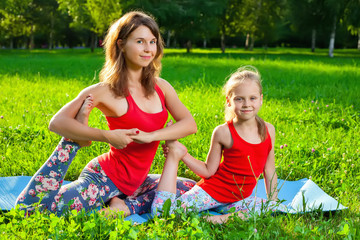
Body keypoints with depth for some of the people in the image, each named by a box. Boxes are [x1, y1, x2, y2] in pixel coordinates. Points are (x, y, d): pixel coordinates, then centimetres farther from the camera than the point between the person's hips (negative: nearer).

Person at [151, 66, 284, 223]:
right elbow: (208, 171, -1)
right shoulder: (223, 132, -9)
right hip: (212, 190, -3)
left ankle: (223, 219, -23)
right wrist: (181, 154, -12)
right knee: (161, 212, -22)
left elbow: (270, 172, 8)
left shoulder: (268, 130, 2)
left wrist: (273, 204, 5)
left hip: (239, 199, 4)